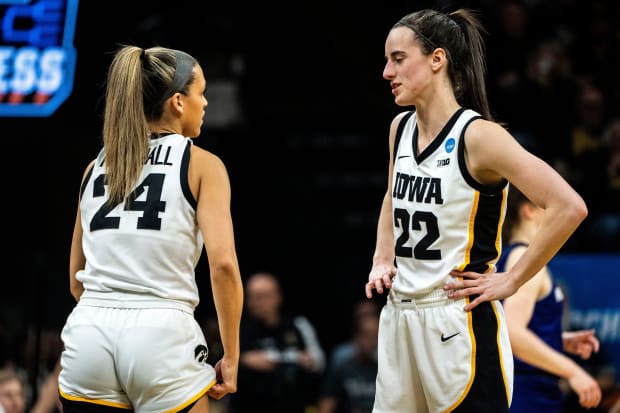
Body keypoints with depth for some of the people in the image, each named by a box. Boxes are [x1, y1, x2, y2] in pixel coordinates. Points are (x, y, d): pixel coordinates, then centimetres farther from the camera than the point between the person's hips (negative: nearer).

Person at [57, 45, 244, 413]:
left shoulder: (97, 166, 16)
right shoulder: (202, 165, 2)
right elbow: (224, 264, -9)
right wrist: (231, 357, -3)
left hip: (88, 334, 4)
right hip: (162, 338, -4)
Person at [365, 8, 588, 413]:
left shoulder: (478, 136, -15)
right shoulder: (401, 128, 8)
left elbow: (569, 207, -22)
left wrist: (511, 280, -17)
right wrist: (382, 262, 14)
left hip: (459, 324, -7)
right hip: (399, 318, 7)